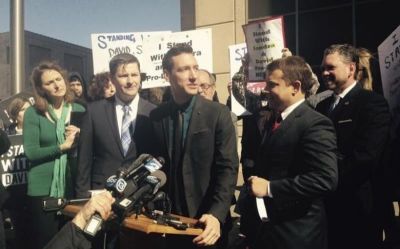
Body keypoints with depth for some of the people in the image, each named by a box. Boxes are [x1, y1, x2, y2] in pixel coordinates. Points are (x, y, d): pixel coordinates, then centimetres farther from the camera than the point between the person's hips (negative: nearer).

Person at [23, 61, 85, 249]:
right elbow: (30, 152, -11)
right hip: (42, 188, -3)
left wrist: (80, 137, -11)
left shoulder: (79, 110, 5)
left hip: (72, 186, 3)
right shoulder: (33, 113, -4)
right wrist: (62, 147, -14)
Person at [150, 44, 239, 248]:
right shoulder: (156, 116, 0)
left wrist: (216, 214, -23)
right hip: (169, 219, 3)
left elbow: (228, 169, -13)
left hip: (206, 219, -2)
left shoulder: (218, 113, -9)